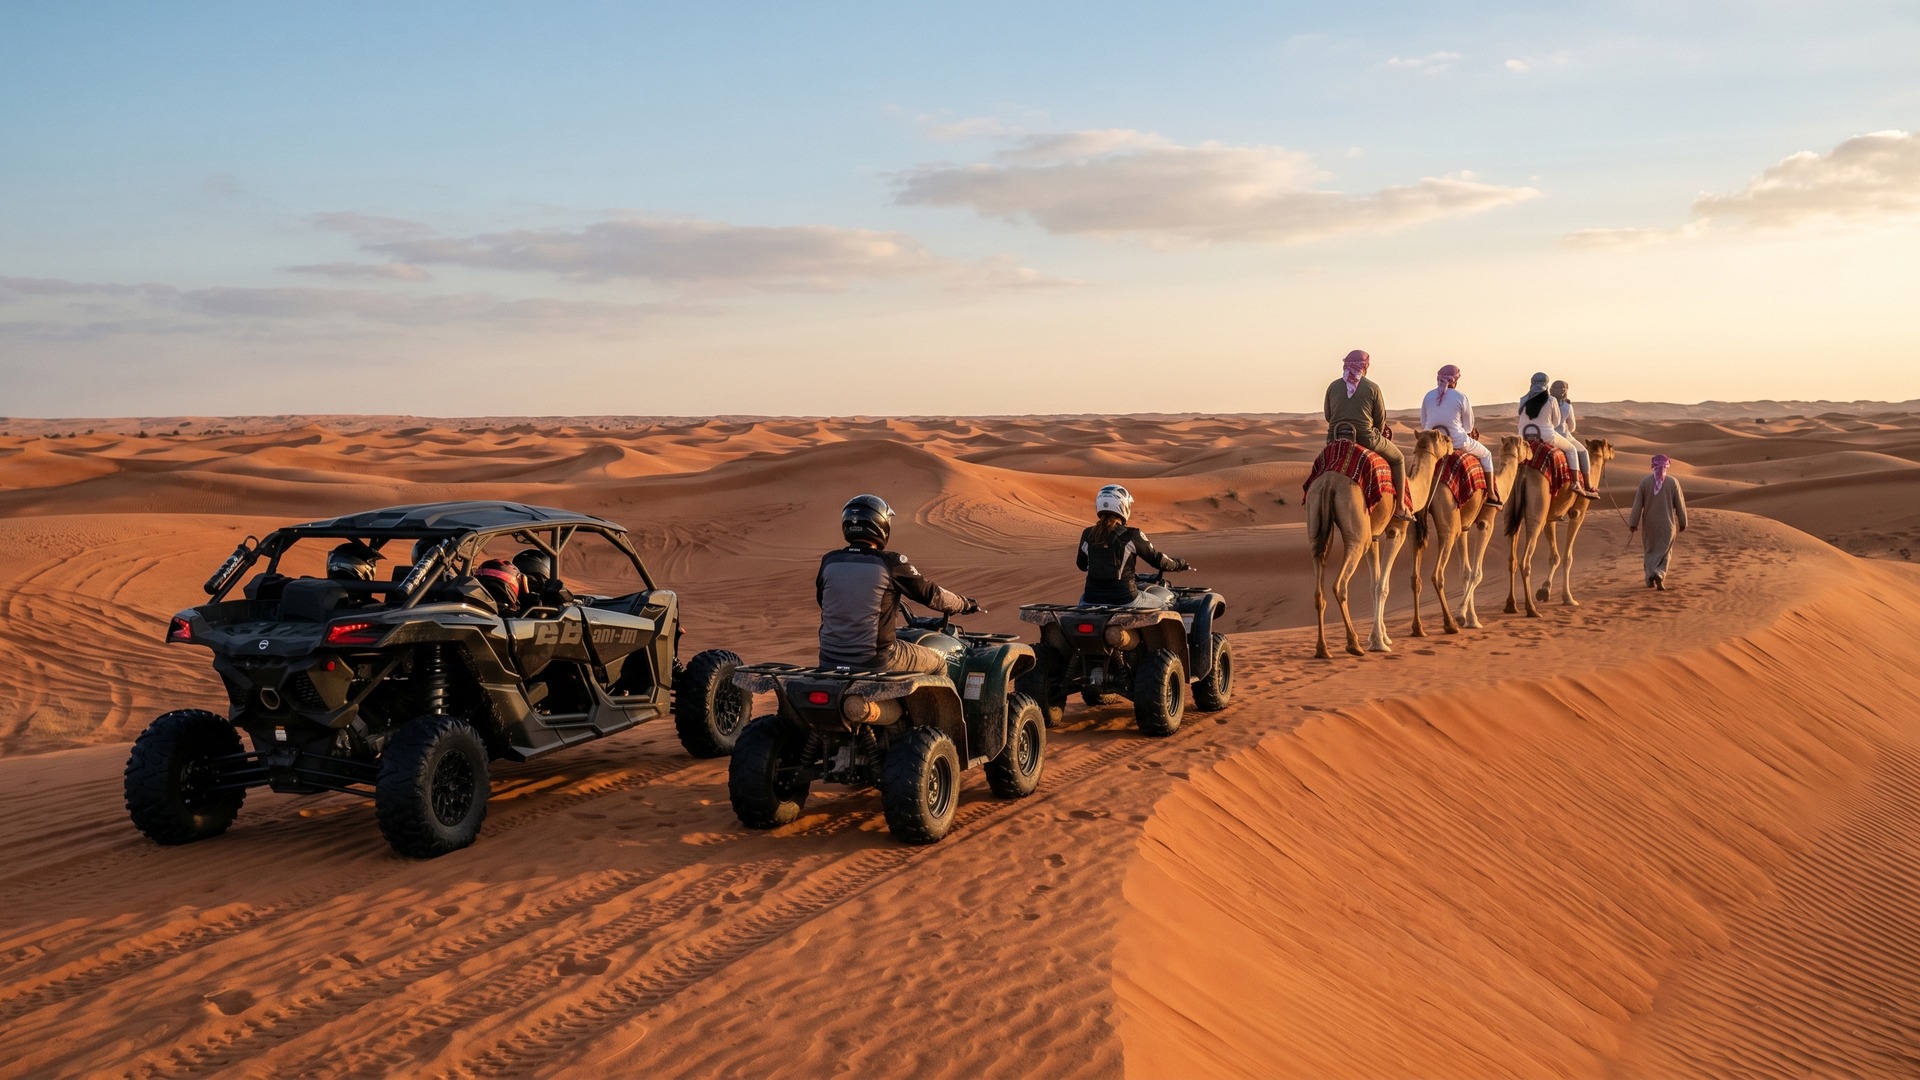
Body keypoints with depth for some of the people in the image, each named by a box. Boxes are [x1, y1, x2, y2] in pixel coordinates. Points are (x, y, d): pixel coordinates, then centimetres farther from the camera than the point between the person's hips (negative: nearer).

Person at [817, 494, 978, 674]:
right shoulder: (891, 563, -11)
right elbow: (930, 594, -2)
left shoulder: (829, 562, 1)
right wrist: (965, 604, 16)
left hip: (830, 660, 4)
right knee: (937, 664, 19)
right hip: (875, 662, -4)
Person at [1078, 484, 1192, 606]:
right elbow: (1157, 560, 0)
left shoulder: (1087, 535, 1)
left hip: (1092, 602, 3)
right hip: (1125, 601, -3)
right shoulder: (1132, 536, -10)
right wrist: (1181, 564, 18)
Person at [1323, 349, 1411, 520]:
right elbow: (1381, 420, 2)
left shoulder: (1333, 386, 4)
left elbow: (1328, 416, 9)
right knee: (1397, 459, 20)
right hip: (1366, 438, -3)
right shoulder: (1372, 388, -3)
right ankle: (1401, 507, 18)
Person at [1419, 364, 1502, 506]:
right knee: (1486, 455, 20)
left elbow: (1423, 422, 12)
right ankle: (1491, 495, 20)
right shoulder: (1461, 398, -7)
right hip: (1457, 441, -3)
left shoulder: (1429, 396, 3)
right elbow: (1469, 427, 2)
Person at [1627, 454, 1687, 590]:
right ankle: (1659, 574, -13)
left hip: (1649, 524, 1)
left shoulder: (1645, 482, -7)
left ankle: (1650, 579, 16)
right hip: (1667, 524, -1)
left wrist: (1633, 525, 0)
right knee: (1664, 552, 10)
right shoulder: (1673, 482, -8)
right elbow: (1680, 505, -2)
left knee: (1650, 550, 18)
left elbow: (1637, 505, -6)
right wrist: (1683, 523, 9)